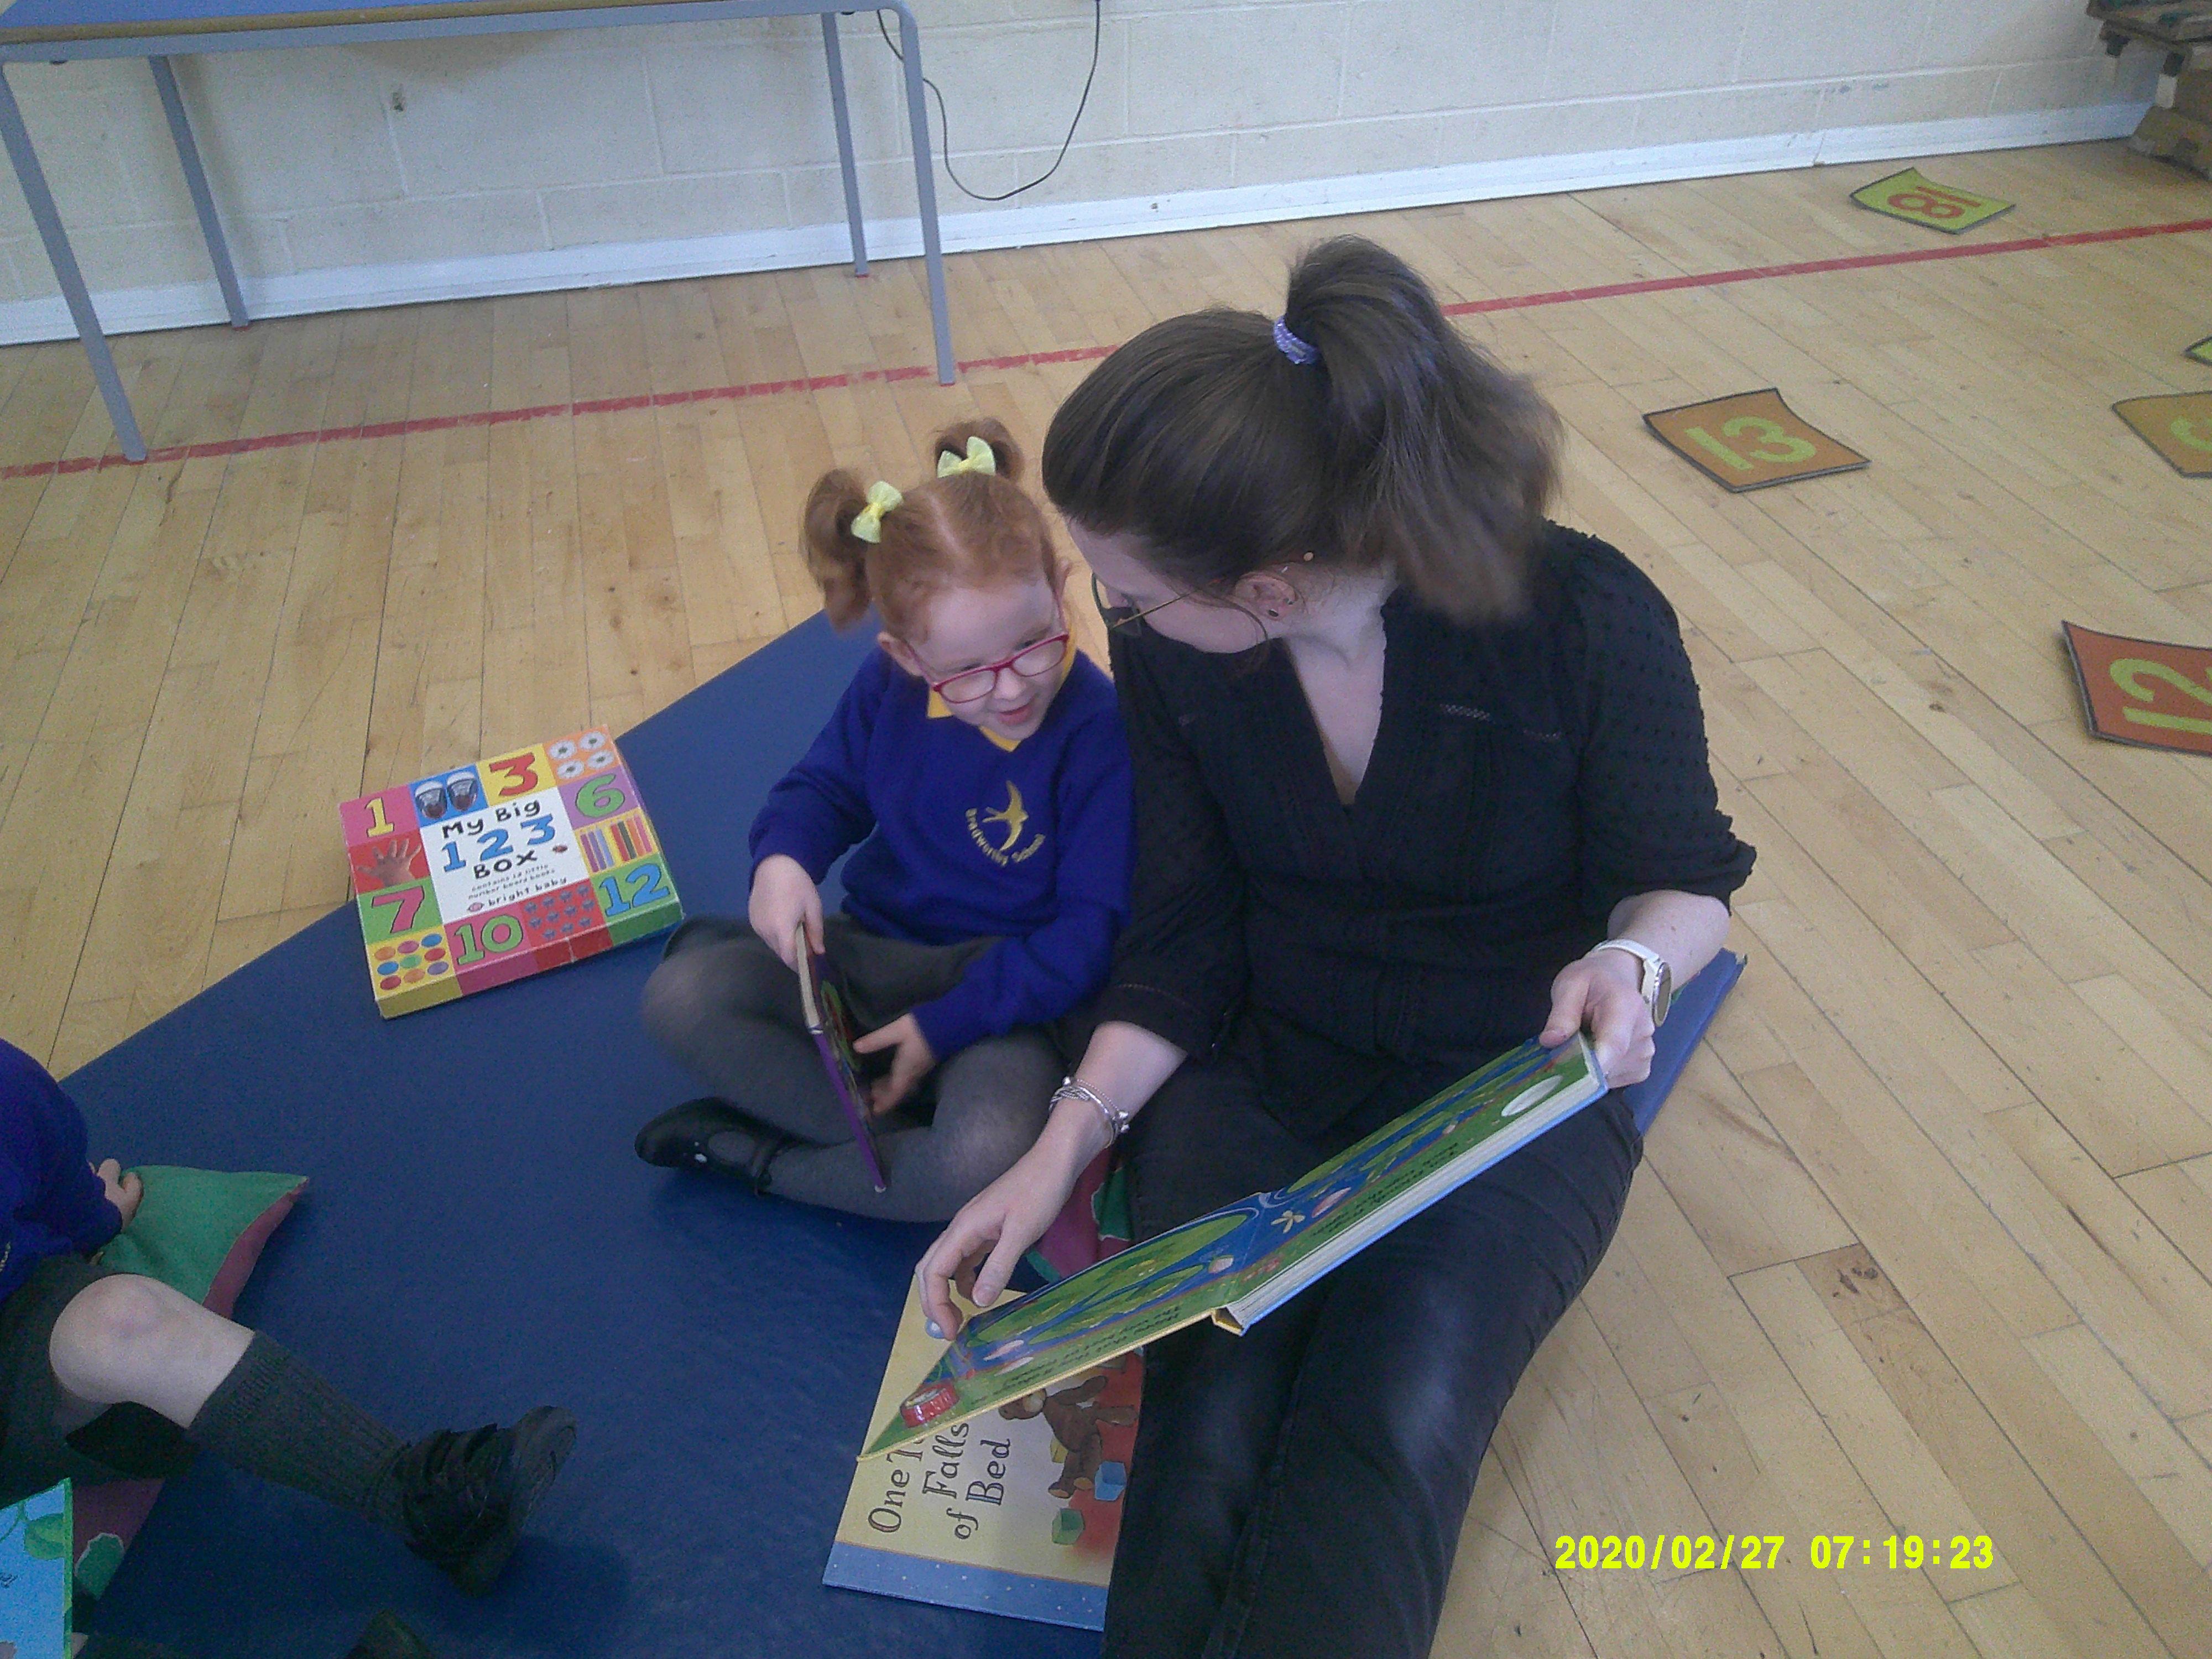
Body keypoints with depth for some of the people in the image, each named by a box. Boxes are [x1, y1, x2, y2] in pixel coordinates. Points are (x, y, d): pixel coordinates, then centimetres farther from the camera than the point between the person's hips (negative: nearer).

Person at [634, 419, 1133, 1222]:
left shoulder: (1101, 730, -21)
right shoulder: (888, 683, -7)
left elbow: (1092, 930, -17)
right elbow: (826, 785, 12)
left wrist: (944, 1024, -18)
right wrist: (782, 858, -13)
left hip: (1007, 988, -4)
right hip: (873, 954, 5)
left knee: (987, 1164, -34)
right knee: (679, 996, -18)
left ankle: (752, 1150, -9)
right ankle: (902, 1127, -16)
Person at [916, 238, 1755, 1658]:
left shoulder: (1584, 620, -18)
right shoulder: (1169, 655, -8)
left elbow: (1685, 876, -3)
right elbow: (1184, 946, 0)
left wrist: (1634, 961, -26)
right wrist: (1062, 1150, -11)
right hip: (1258, 1077, 2)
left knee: (1381, 1449, -29)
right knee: (1207, 1441, -24)